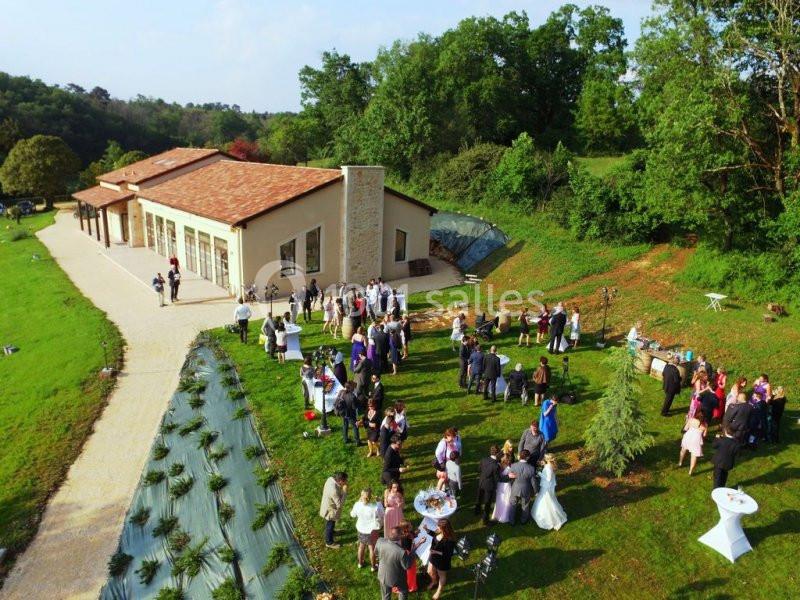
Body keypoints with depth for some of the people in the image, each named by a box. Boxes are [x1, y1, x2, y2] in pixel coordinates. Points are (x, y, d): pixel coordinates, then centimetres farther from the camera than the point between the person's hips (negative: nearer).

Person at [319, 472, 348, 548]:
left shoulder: (331, 479, -19)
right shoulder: (334, 490, -43)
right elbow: (340, 504, -33)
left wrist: (341, 488, -13)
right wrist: (344, 491, -32)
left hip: (327, 506, 8)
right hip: (331, 510, -8)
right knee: (330, 525, 19)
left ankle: (330, 532, 61)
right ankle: (329, 542, 42)